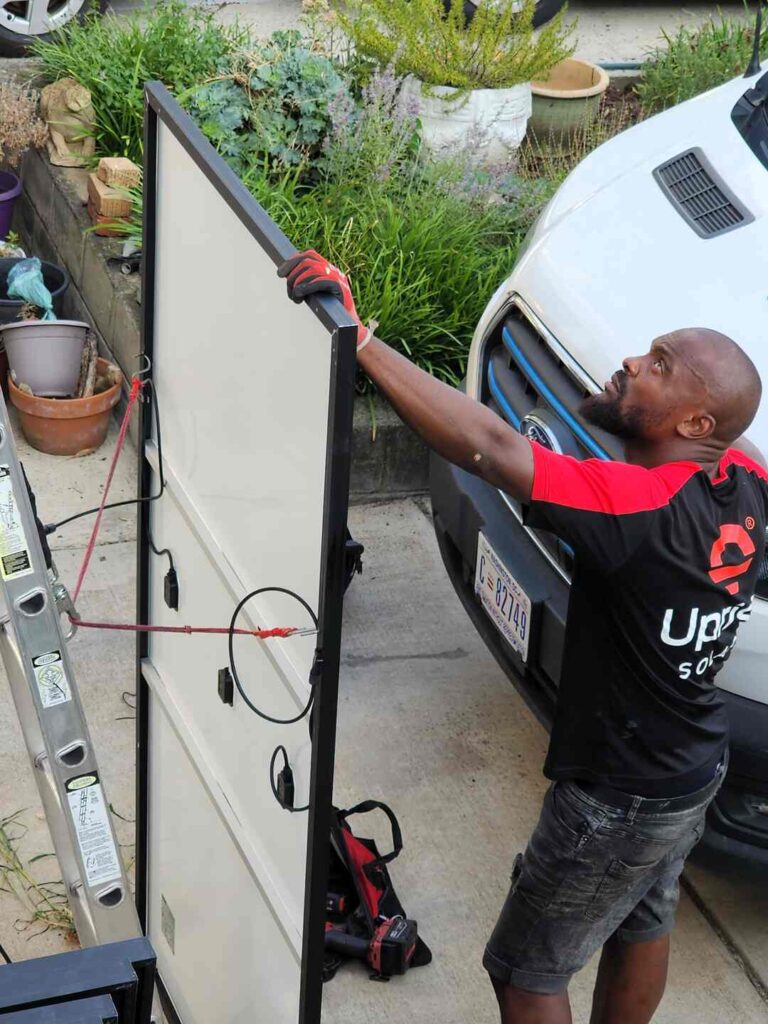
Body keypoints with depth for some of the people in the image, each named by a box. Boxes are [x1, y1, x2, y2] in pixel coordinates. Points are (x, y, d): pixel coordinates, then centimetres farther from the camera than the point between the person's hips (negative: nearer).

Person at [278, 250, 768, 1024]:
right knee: (641, 928, 29)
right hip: (693, 771, 8)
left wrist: (357, 339, -49)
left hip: (619, 800, -8)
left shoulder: (642, 508, -36)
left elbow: (489, 447, -47)